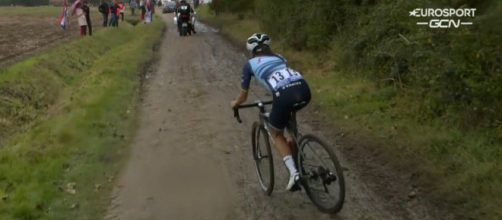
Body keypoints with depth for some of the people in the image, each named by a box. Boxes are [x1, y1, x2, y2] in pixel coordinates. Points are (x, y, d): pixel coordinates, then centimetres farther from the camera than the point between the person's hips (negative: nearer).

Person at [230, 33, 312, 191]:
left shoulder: (250, 64, 22)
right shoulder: (279, 58, 33)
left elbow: (243, 96, 29)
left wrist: (235, 104, 50)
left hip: (284, 96, -4)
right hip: (304, 90, 4)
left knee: (276, 134, 20)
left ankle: (294, 173, 5)